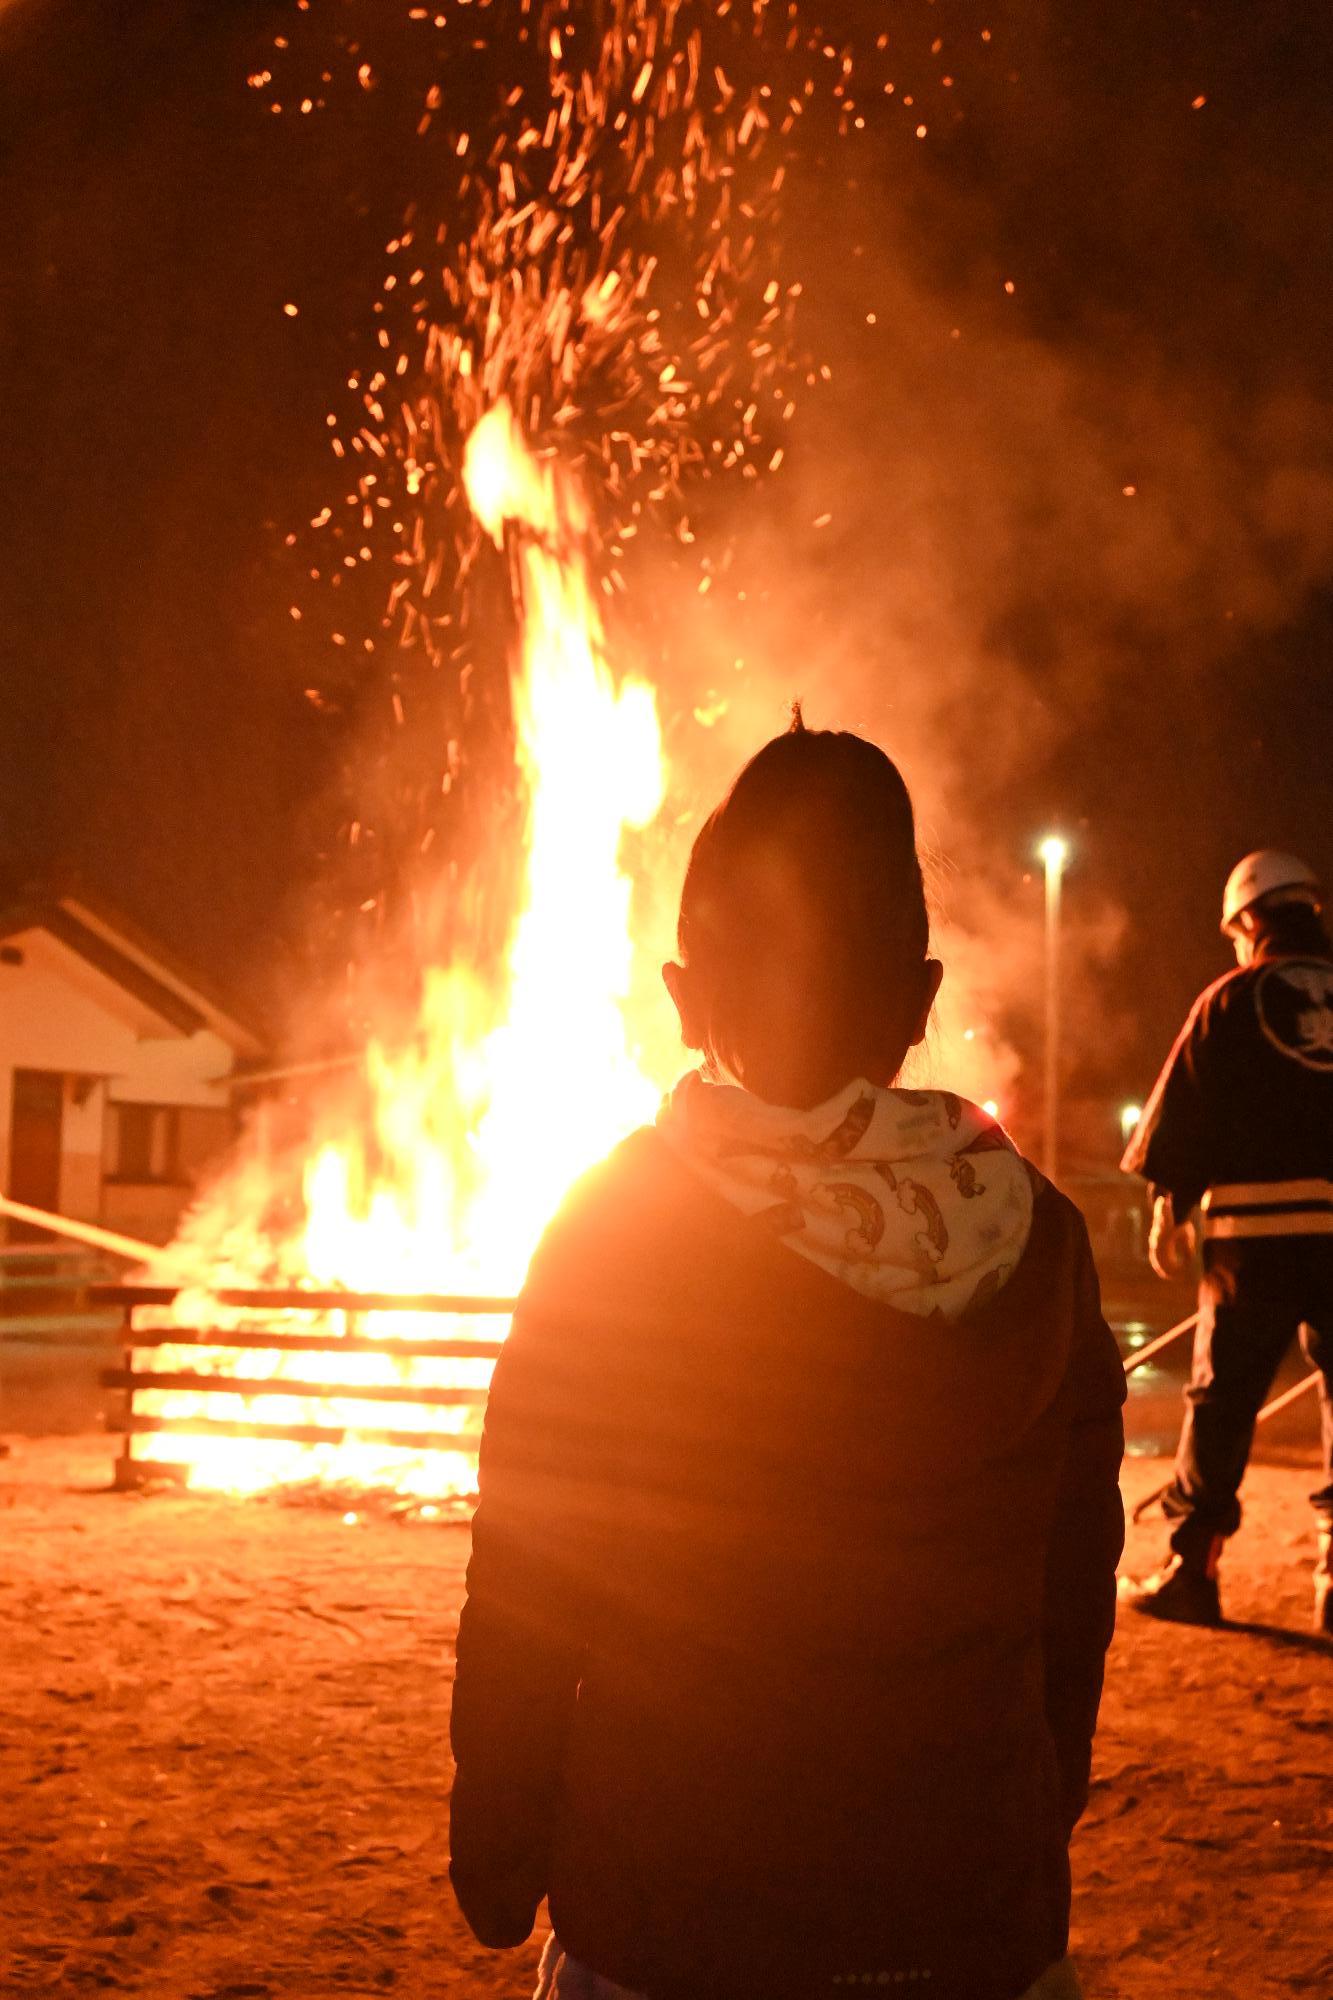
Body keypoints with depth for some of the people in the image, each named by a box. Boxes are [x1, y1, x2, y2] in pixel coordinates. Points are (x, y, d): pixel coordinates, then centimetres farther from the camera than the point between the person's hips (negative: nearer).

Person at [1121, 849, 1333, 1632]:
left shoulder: (1231, 1000, 0)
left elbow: (1186, 1113, 0)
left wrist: (1170, 1209, 8)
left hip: (1257, 1226, -2)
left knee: (1223, 1399, 6)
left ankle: (1192, 1571, 8)